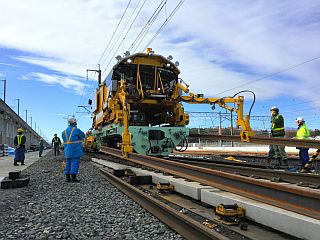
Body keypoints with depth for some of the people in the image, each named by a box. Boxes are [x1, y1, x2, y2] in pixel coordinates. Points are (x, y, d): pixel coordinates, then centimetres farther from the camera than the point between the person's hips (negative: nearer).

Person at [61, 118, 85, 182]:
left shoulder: (64, 131, 11)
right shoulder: (76, 130, -10)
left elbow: (64, 140, 20)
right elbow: (83, 136, 4)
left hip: (67, 151, 7)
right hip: (75, 151, -7)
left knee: (68, 163, 11)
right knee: (75, 163, -4)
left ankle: (67, 177, 14)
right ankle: (73, 177, -5)